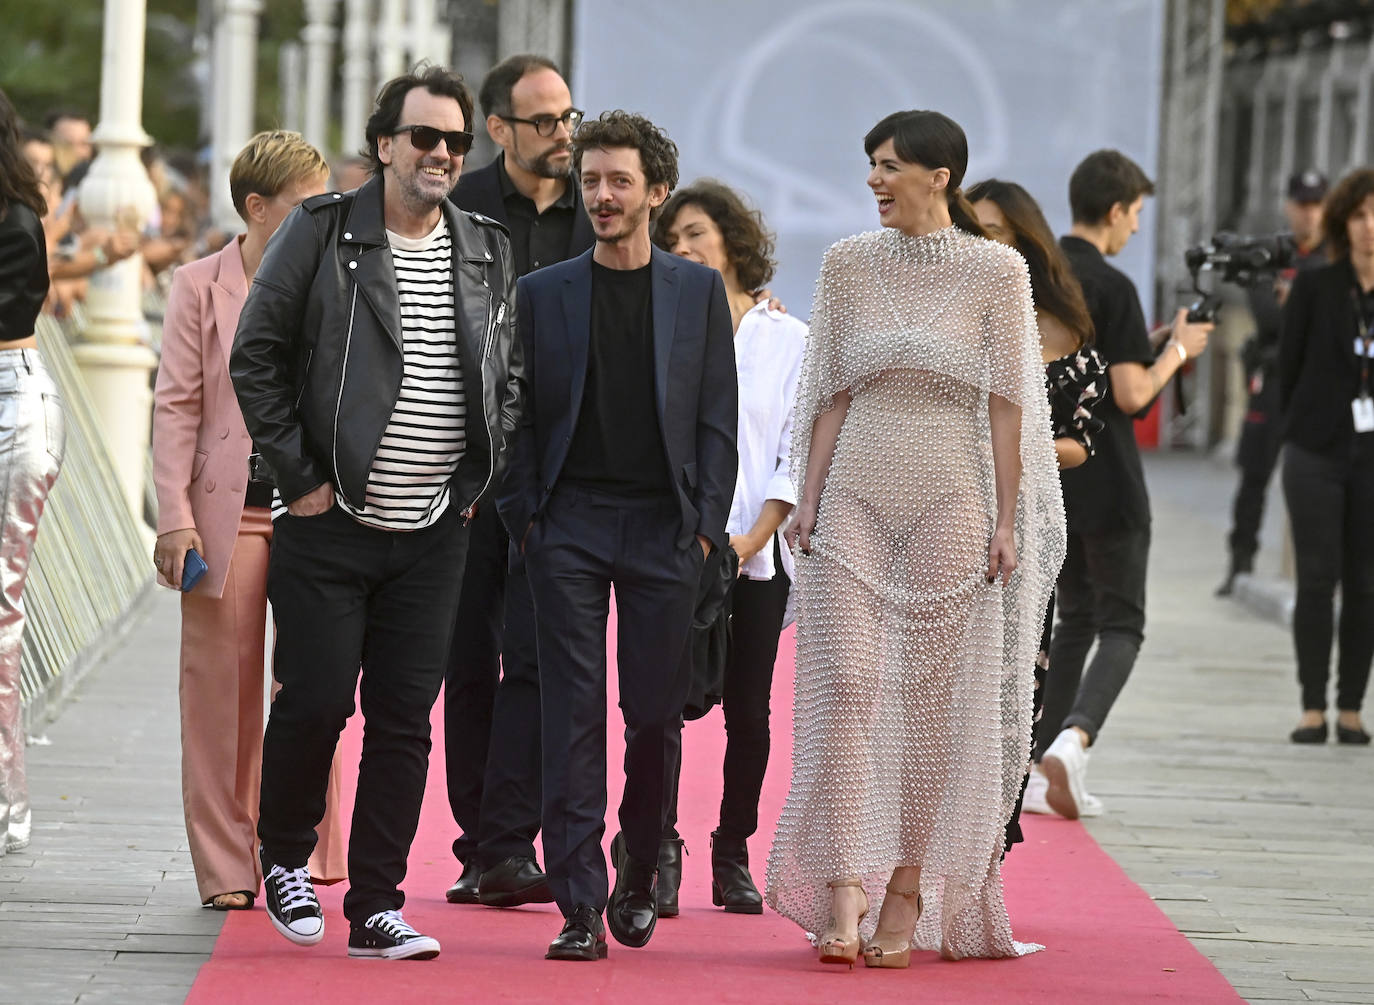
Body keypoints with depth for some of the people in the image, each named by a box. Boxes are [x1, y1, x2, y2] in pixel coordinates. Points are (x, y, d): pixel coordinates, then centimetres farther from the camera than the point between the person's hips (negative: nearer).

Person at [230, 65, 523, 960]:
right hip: (331, 521, -3)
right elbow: (256, 358, -4)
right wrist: (299, 475, -7)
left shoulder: (488, 253, 9)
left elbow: (511, 376, 18)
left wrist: (478, 480, 8)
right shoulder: (324, 233, -4)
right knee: (315, 702, -3)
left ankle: (377, 907, 9)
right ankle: (285, 857, 23)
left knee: (406, 719, 3)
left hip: (434, 534, 3)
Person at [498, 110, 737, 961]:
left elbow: (718, 419, 5)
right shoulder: (543, 293, 8)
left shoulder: (699, 290, 7)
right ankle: (581, 907, -6)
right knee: (574, 714, -5)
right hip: (568, 524, 0)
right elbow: (522, 415, 8)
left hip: (663, 527, 0)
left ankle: (638, 872, 26)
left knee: (654, 713, 4)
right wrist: (523, 517, -2)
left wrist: (706, 525, -2)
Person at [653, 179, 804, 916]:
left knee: (748, 709, 1)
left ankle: (733, 856, 12)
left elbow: (799, 455, 4)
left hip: (757, 552, 0)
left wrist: (753, 538, -8)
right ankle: (660, 855, -4)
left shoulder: (787, 340, 8)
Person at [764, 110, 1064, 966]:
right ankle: (843, 895, -12)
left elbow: (1006, 404, -1)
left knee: (933, 694, 1)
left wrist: (1006, 521, -5)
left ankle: (905, 898, 8)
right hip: (857, 492, 2)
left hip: (951, 494, -2)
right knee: (846, 681, -9)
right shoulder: (849, 265, 7)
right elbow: (831, 396, 10)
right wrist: (809, 501, 3)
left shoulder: (996, 271, -1)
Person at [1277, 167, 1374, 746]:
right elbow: (1289, 366, 7)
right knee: (1317, 580, -3)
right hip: (1317, 454, 0)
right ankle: (1312, 709, 2)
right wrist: (1298, 433, 7)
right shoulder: (1314, 288, 1)